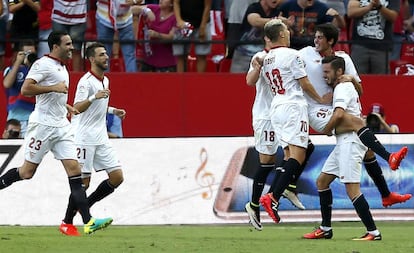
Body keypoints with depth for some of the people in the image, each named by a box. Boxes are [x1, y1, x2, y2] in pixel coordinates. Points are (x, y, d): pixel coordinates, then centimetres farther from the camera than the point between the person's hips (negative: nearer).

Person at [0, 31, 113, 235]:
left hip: (61, 126, 8)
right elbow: (26, 89, -21)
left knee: (74, 170, -4)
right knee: (27, 172, -2)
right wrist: (54, 88, -21)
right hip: (42, 124, -8)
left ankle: (88, 222, -12)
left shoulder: (62, 67, 18)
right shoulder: (43, 64, -10)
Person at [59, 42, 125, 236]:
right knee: (83, 181, -5)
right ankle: (67, 223, 8)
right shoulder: (86, 81, -13)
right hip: (84, 138, -8)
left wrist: (113, 110, 14)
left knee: (117, 177, 0)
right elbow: (77, 108, -23)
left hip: (101, 139, 8)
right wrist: (94, 97, -37)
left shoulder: (105, 80, 14)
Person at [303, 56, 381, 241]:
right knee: (322, 181, 13)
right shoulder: (345, 86, 21)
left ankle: (373, 232, -13)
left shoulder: (342, 88, -10)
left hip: (350, 141, -11)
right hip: (343, 142, 11)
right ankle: (326, 229, 17)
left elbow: (339, 114, -25)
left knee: (352, 189, -14)